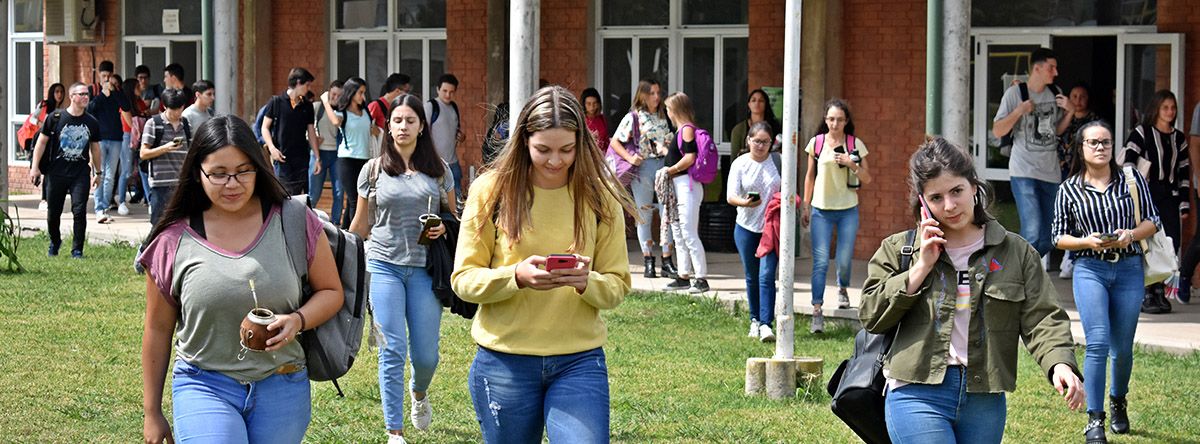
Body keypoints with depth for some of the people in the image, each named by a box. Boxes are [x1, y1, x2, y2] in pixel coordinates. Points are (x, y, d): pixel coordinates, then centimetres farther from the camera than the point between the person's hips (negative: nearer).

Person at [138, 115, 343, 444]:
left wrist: (299, 320, -15)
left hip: (283, 389, 1)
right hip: (205, 387, -1)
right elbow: (158, 330, 6)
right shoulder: (174, 242, -2)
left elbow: (331, 292, 7)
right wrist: (152, 413, 11)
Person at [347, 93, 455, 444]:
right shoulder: (374, 170, 4)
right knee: (393, 350, -7)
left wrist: (444, 227, -6)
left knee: (426, 354, 2)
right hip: (384, 266, -1)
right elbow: (360, 225, 13)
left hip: (425, 268, 1)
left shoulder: (438, 170, 6)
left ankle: (419, 392, 39)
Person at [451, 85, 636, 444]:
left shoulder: (599, 197, 2)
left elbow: (617, 285, 3)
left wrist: (586, 282, -20)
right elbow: (463, 278, -2)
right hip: (505, 363, 0)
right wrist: (517, 276, -21)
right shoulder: (492, 190, -2)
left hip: (579, 362, 0)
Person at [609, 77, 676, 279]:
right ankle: (648, 262, 11)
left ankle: (667, 262, 1)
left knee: (668, 213, -3)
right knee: (644, 215, 4)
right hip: (643, 167, -3)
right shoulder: (633, 117, 0)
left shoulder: (663, 116, 12)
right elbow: (615, 142, -1)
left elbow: (672, 140, 18)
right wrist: (630, 158, -13)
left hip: (664, 165, 3)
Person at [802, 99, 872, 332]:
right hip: (821, 210, 0)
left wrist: (852, 164, -16)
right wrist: (805, 206, 9)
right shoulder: (816, 143, 2)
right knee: (820, 261, -9)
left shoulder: (856, 144, 0)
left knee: (844, 259, 7)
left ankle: (842, 289, 40)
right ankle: (817, 311, -10)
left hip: (847, 210, 0)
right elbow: (810, 176, 10)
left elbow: (867, 179, 2)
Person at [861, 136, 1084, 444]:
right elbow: (871, 317, 0)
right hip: (917, 395, -2)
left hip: (985, 400, 3)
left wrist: (1060, 363, -18)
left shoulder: (1015, 252, 8)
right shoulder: (898, 250, 7)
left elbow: (1041, 318, 1)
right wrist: (921, 268, -7)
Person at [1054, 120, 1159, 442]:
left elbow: (1153, 220, 7)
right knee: (1098, 342, -15)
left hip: (1129, 270, 2)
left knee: (1122, 347, 10)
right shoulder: (1070, 190, 1)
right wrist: (1087, 241, -14)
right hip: (1089, 270, -2)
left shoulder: (1132, 179, 3)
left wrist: (1132, 234, -13)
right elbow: (1059, 237, 5)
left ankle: (1118, 400, 38)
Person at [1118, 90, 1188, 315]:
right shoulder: (1141, 133, 2)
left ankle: (1159, 290, 8)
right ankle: (1146, 295, -3)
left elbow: (1184, 172, 18)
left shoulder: (1179, 139, 17)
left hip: (1169, 197, 5)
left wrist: (1184, 203, 13)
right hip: (1145, 195, -5)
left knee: (1172, 242, -5)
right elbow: (1127, 163, -5)